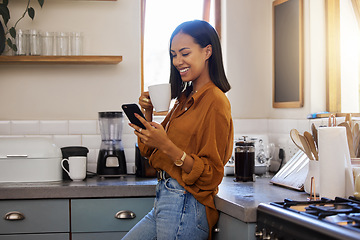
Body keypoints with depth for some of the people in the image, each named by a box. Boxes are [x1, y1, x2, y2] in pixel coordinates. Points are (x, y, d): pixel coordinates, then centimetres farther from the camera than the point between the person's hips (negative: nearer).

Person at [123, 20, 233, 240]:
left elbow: (210, 174, -15)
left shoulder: (215, 101, -13)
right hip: (165, 201, 9)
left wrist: (167, 146, -25)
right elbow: (151, 152, 18)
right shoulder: (186, 98, 13)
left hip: (185, 207, -9)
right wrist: (148, 114, 2)